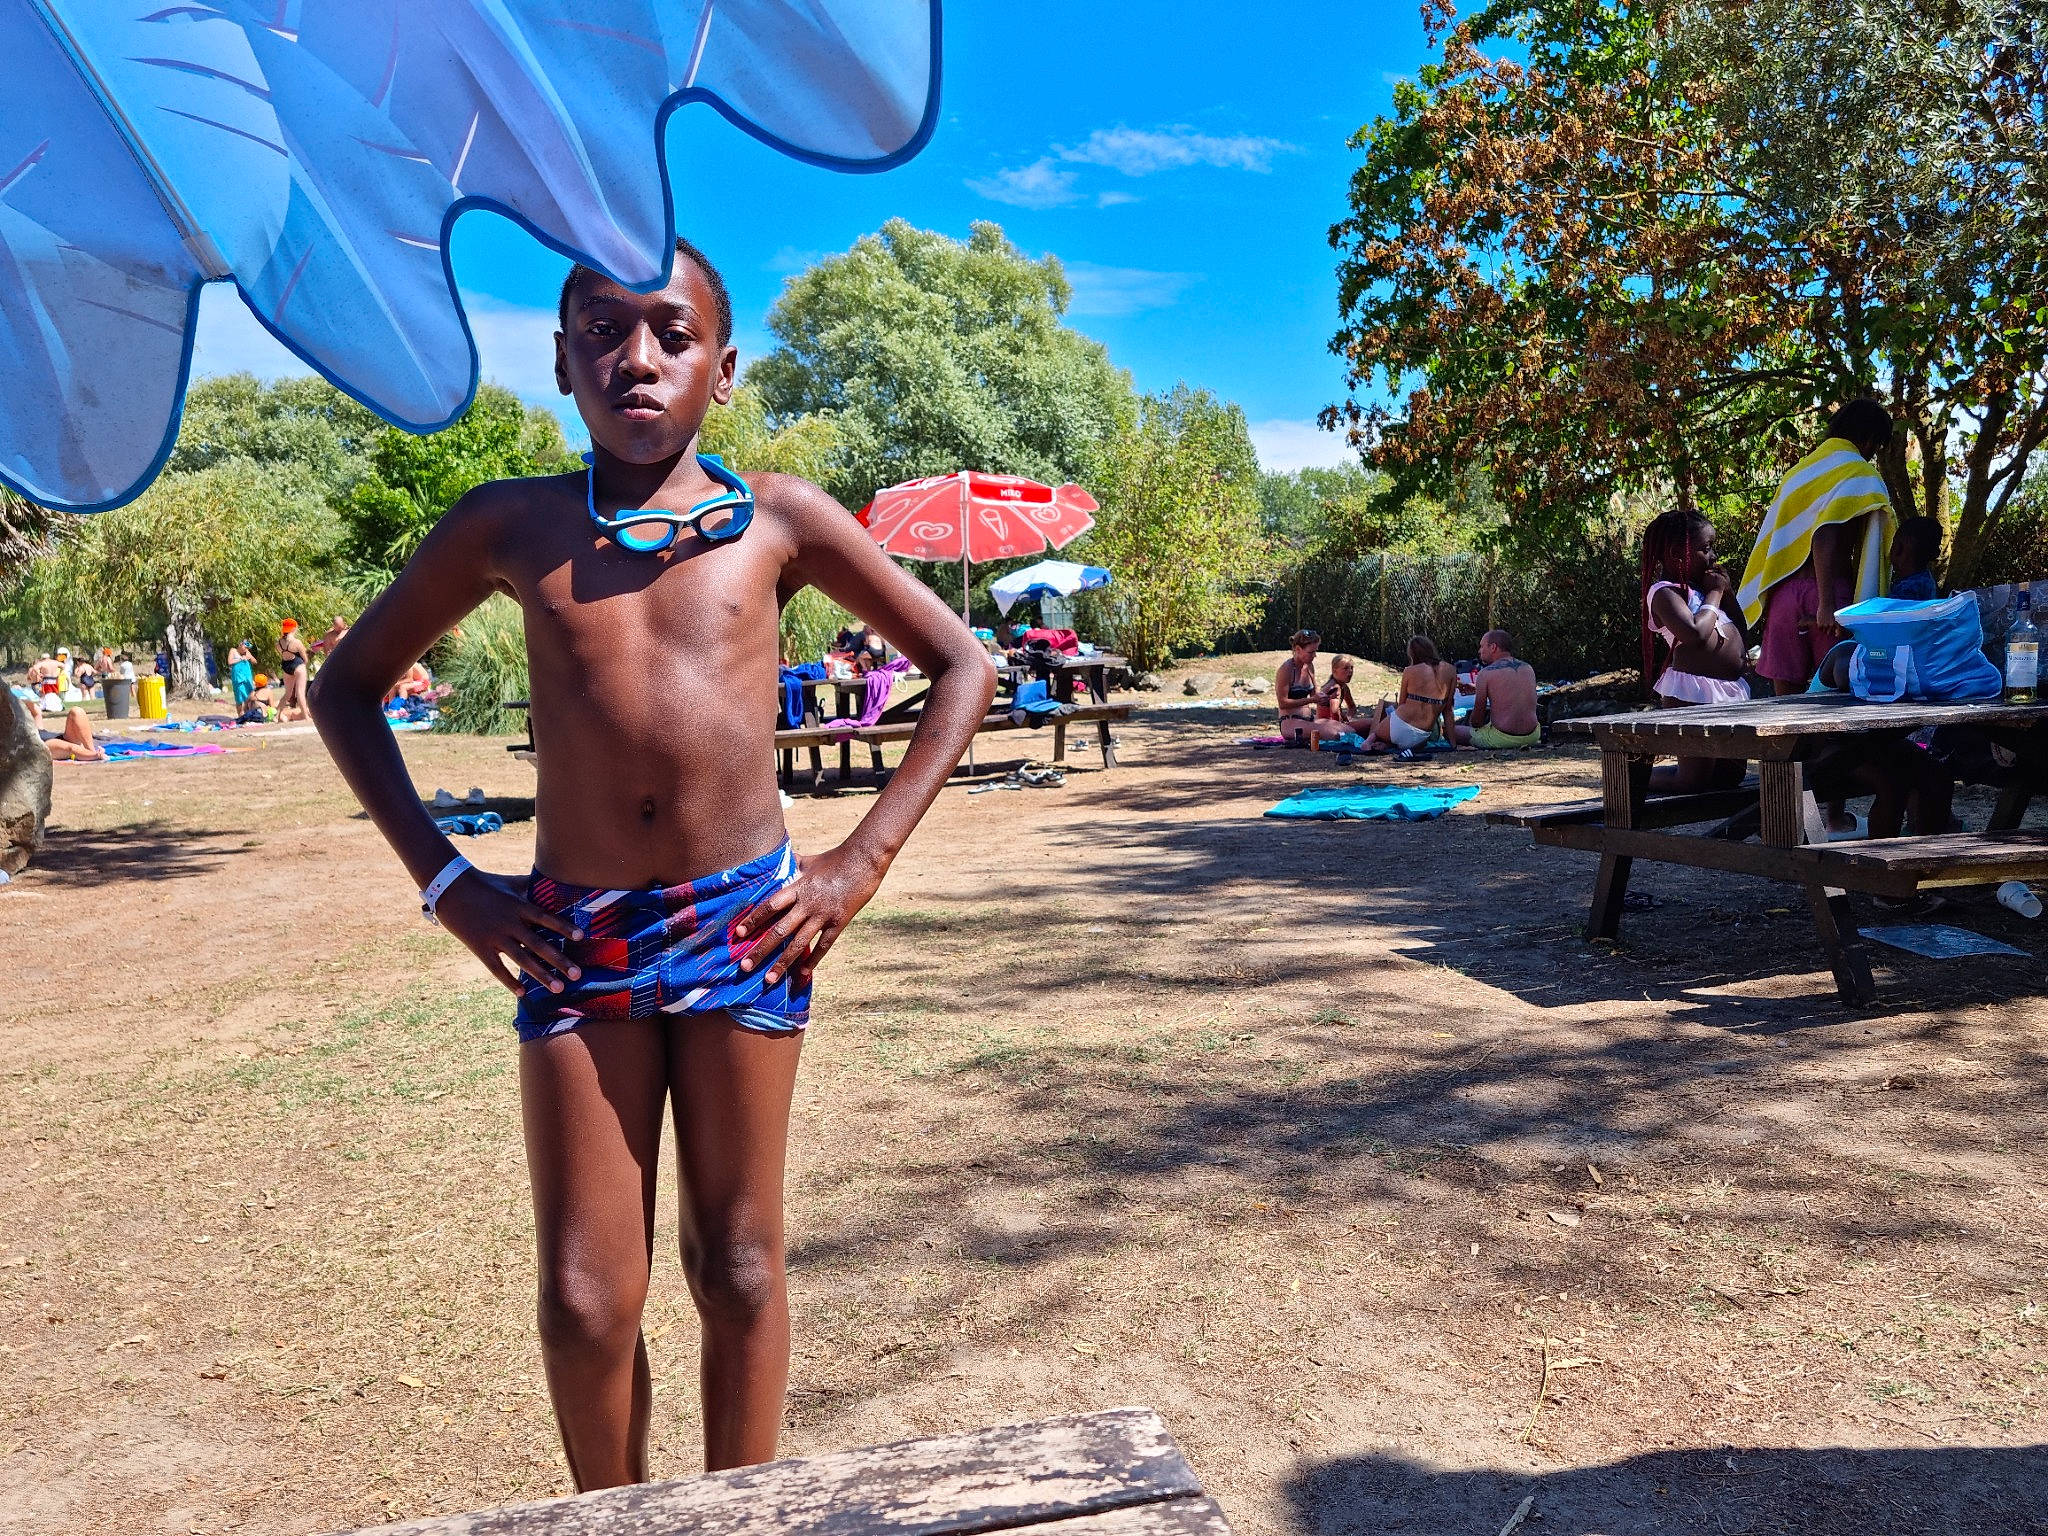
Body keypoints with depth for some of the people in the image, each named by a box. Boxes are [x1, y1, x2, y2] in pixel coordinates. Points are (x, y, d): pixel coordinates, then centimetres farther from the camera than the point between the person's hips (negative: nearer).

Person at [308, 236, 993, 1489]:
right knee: (585, 1298, 5)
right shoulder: (512, 527, 3)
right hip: (573, 938, 1)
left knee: (739, 1270, 11)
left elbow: (963, 666, 5)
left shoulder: (777, 519, 0)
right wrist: (444, 877, 4)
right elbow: (347, 685, 14)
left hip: (742, 926, 0)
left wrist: (863, 864, -1)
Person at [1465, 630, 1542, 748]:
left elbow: (1478, 711, -4)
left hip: (1502, 738, -6)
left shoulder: (1486, 673, -8)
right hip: (1532, 736, 6)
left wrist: (1473, 725, 18)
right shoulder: (1529, 668, 9)